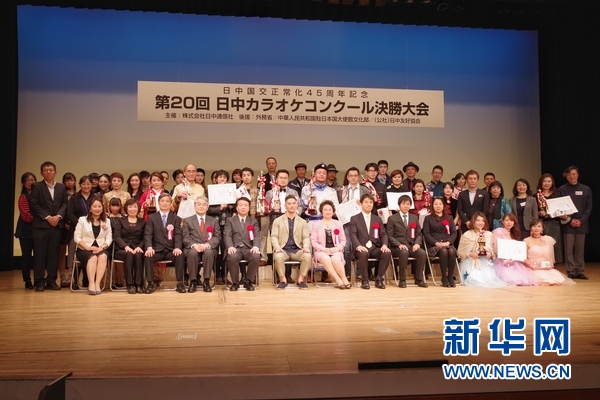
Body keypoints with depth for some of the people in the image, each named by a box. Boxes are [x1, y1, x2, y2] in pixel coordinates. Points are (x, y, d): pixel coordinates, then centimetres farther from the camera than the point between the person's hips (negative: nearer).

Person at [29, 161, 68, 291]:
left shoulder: (62, 187, 14)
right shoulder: (36, 187, 4)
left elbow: (64, 204, 7)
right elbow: (34, 205, -3)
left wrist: (58, 216, -9)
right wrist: (47, 217, -11)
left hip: (56, 225, 3)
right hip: (40, 225, -3)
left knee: (54, 254, 4)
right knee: (40, 254, -1)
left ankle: (51, 281, 10)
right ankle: (39, 282, 4)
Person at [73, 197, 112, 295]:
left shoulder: (106, 221, 14)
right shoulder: (82, 220, 8)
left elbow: (109, 238, 6)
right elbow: (76, 238, 0)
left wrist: (101, 247, -14)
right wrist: (88, 247, -14)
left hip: (101, 249, 2)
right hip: (84, 250, -1)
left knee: (103, 256, -33)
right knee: (93, 257, -35)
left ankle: (98, 283, -36)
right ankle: (91, 284, -40)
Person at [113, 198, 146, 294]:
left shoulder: (142, 222, 20)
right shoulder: (120, 221, 17)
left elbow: (144, 238, 8)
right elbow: (116, 236, 2)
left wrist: (139, 247, -14)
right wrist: (126, 246, -17)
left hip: (137, 249, 1)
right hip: (122, 250, 0)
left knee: (138, 255, -34)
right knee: (129, 254, -34)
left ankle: (139, 284, -33)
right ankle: (130, 284, -33)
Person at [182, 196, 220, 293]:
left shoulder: (214, 221, 18)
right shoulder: (187, 221, 16)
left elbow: (217, 237, 5)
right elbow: (185, 238, 3)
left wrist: (207, 244, -16)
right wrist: (194, 245, -19)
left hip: (209, 248, 0)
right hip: (192, 248, 0)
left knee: (208, 252, -36)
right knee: (193, 252, -36)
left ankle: (206, 281, -26)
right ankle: (193, 281, -22)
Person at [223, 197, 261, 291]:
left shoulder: (254, 221, 20)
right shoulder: (230, 220, 16)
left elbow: (256, 236, 5)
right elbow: (227, 235, 1)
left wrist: (256, 246, -18)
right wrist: (230, 246, -21)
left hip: (249, 248, 1)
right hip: (235, 248, -1)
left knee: (256, 257, -33)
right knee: (232, 257, -36)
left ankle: (248, 281, -9)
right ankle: (235, 282, -12)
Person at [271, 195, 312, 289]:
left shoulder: (303, 222, 15)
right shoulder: (277, 221, 10)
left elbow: (306, 237, 7)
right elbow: (274, 236, 2)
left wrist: (306, 247, -15)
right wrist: (277, 247, -19)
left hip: (297, 250, 1)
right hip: (283, 250, -1)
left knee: (307, 256, -31)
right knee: (278, 256, -36)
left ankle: (300, 280, -12)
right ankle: (283, 280, -14)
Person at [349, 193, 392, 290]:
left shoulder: (378, 219, 20)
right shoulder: (354, 219, 10)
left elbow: (383, 234, 11)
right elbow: (353, 235, -4)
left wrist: (384, 245, -11)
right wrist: (358, 246, -24)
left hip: (375, 248, 3)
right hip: (362, 248, -3)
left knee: (387, 253, -27)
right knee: (363, 254, -38)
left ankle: (379, 279, -11)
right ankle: (365, 280, -17)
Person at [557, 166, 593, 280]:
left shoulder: (586, 189, 6)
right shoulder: (562, 190, 2)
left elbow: (589, 208, 4)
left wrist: (581, 220, -8)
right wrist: (569, 220, -10)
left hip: (582, 224, 2)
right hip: (567, 224, -1)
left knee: (580, 249, 5)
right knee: (569, 249, -2)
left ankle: (579, 271, 12)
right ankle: (571, 272, 4)